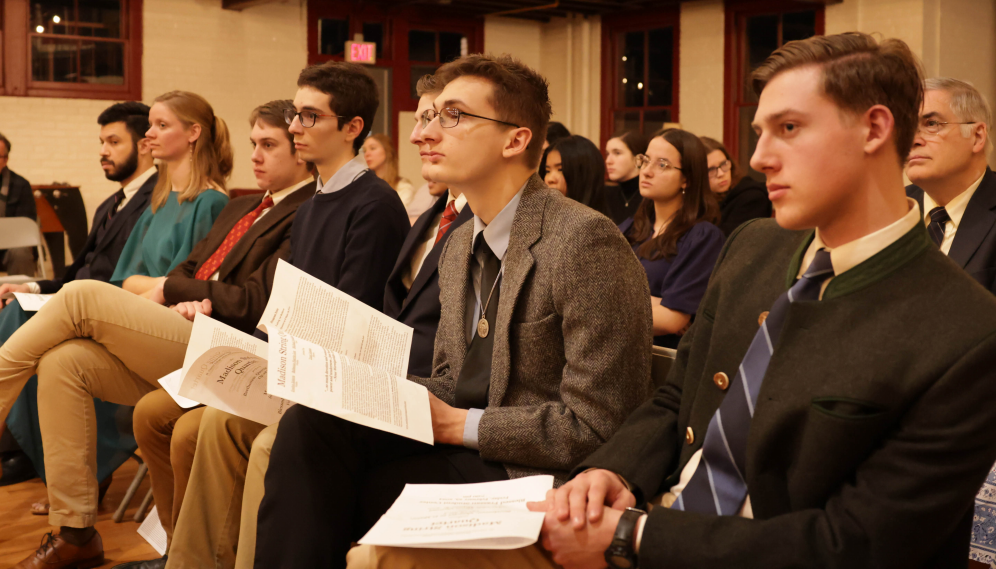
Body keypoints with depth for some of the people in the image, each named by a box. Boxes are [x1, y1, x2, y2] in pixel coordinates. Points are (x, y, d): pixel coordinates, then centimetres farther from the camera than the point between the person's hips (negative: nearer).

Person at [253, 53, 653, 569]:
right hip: (465, 444, 8)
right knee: (309, 424, -16)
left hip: (537, 471, -7)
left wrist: (458, 425, -15)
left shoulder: (585, 241, -17)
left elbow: (592, 426, -18)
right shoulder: (459, 246, 12)